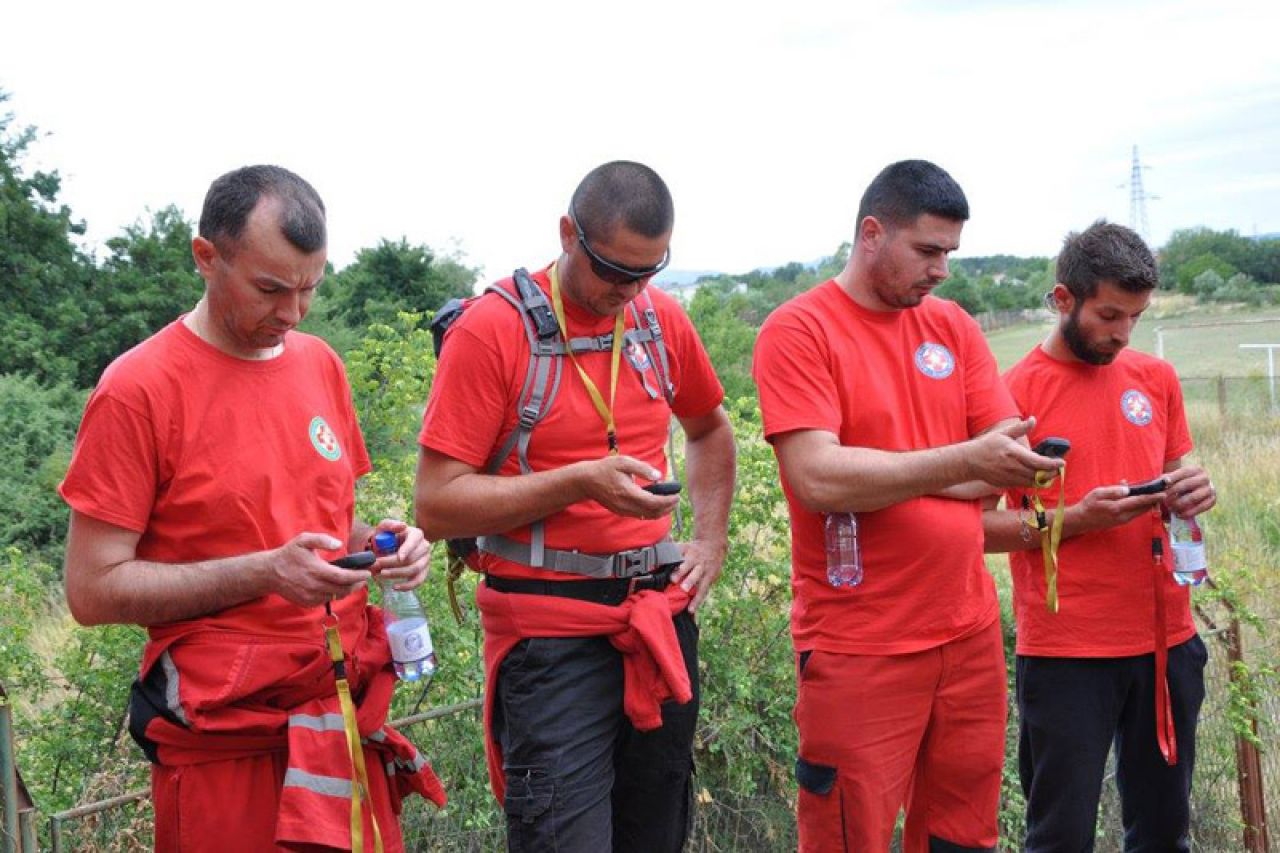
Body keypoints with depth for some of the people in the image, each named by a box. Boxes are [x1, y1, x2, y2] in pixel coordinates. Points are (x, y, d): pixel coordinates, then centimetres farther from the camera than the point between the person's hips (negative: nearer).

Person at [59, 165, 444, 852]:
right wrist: (264, 574, -21)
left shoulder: (320, 363, 8)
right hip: (228, 738, -5)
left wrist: (378, 542, -2)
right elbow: (93, 589, -12)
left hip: (350, 714, 6)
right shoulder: (138, 389, -11)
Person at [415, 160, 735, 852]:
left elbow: (709, 428, 26)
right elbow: (437, 506, -13)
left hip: (661, 621, 6)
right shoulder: (493, 329, -11)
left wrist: (710, 539, 13)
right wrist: (581, 482, -21)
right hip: (551, 634, -5)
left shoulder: (661, 318, 6)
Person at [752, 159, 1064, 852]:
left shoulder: (953, 327, 10)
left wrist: (890, 478, -11)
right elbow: (818, 480, -18)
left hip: (970, 632, 5)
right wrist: (960, 463, -24)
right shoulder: (798, 330, -7)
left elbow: (1012, 457, 3)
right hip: (860, 651, -5)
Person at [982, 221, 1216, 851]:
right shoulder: (1014, 391, -7)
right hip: (1064, 651, -5)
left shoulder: (1156, 378, 8)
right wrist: (1075, 520, -20)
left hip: (1166, 638, 5)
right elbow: (978, 524, -7)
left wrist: (1190, 493, -3)